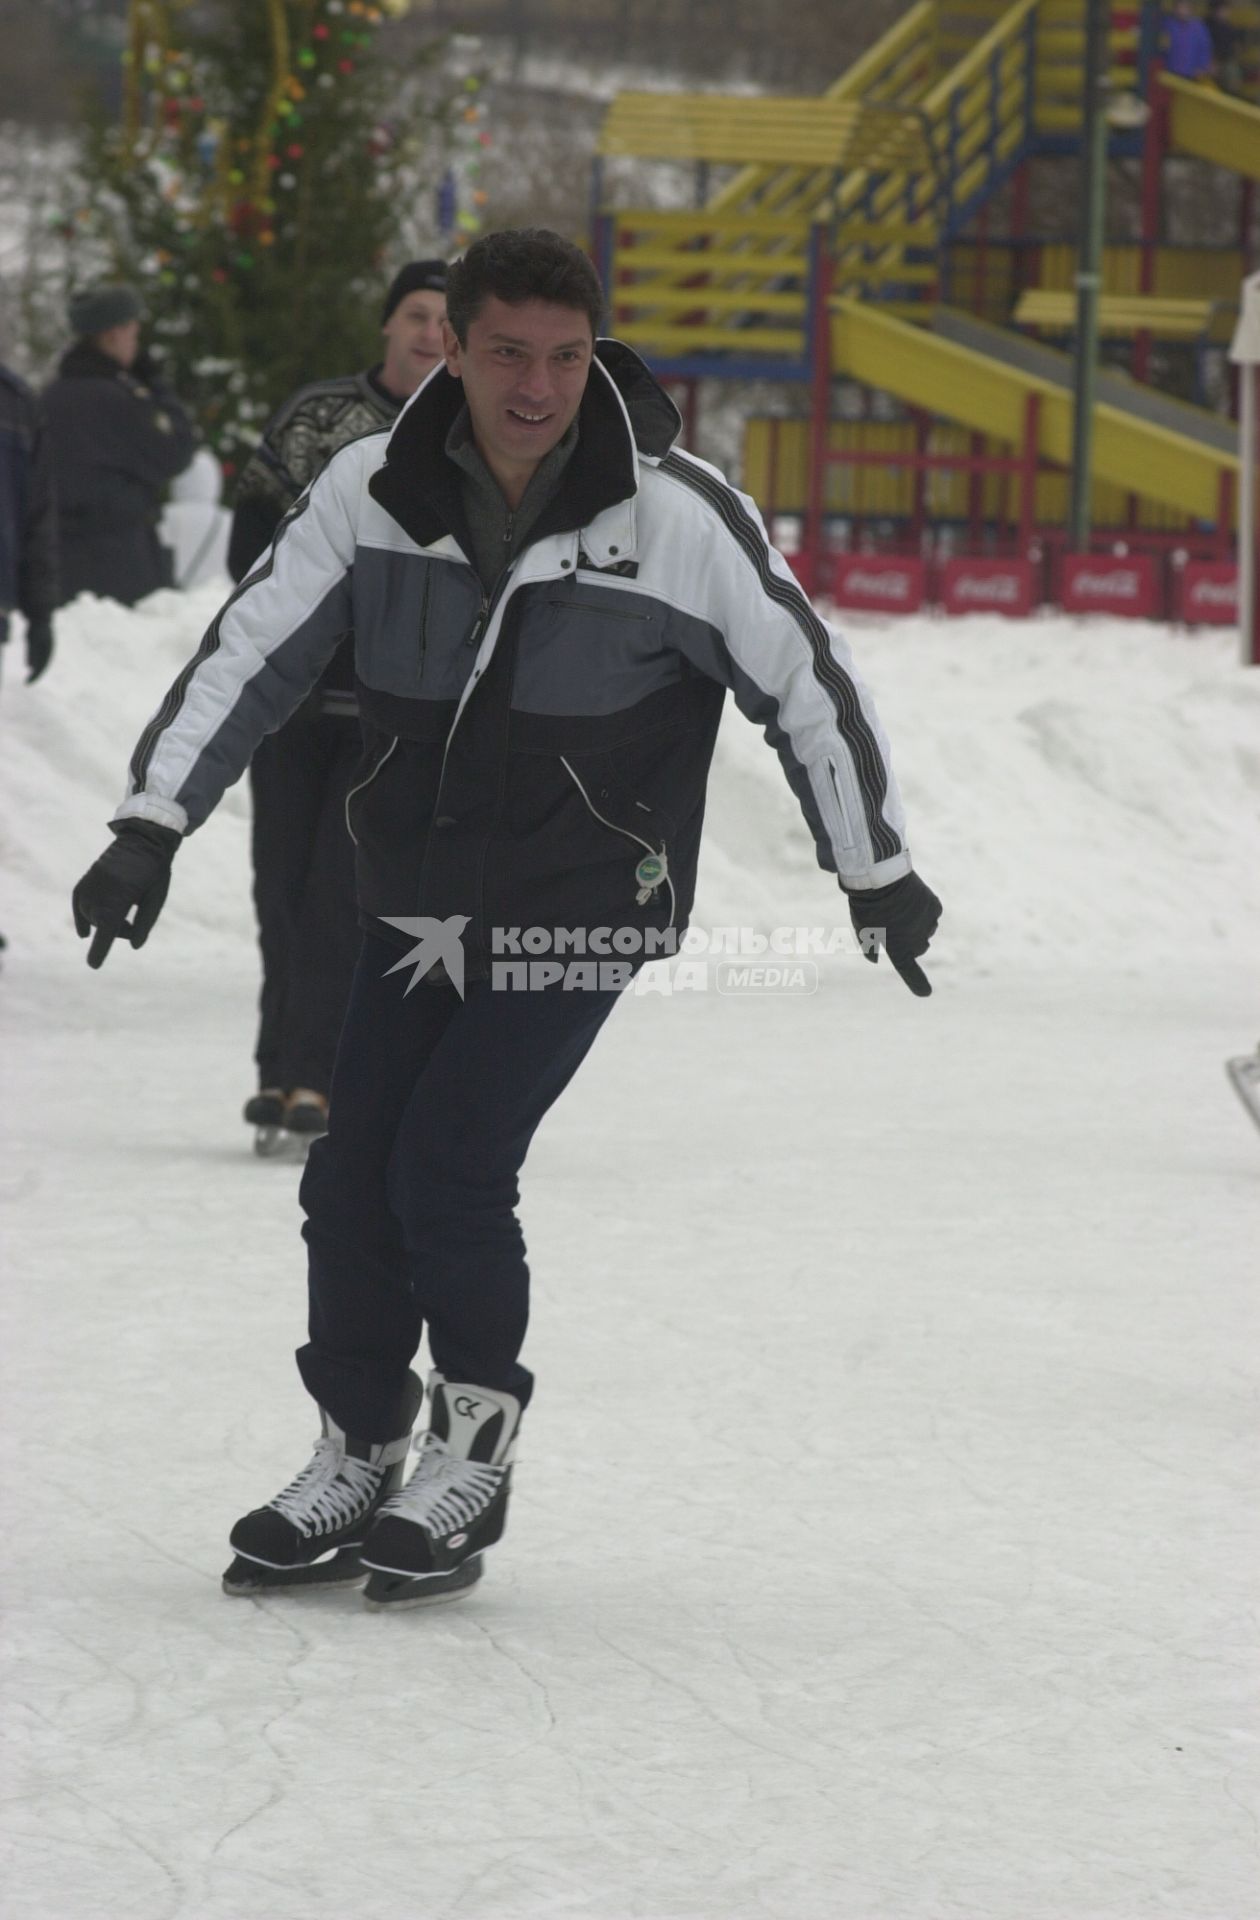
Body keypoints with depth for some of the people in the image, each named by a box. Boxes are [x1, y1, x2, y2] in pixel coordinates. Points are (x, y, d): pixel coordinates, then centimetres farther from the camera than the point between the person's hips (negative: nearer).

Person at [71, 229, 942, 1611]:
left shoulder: (680, 517, -17)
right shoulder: (373, 493, -8)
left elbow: (805, 686, -5)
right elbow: (252, 653, 0)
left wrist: (876, 873, 4)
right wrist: (151, 825, -6)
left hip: (580, 909, -4)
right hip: (414, 899, 4)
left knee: (448, 1170, -13)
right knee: (353, 1176, 2)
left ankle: (474, 1451, 8)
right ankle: (354, 1465, 20)